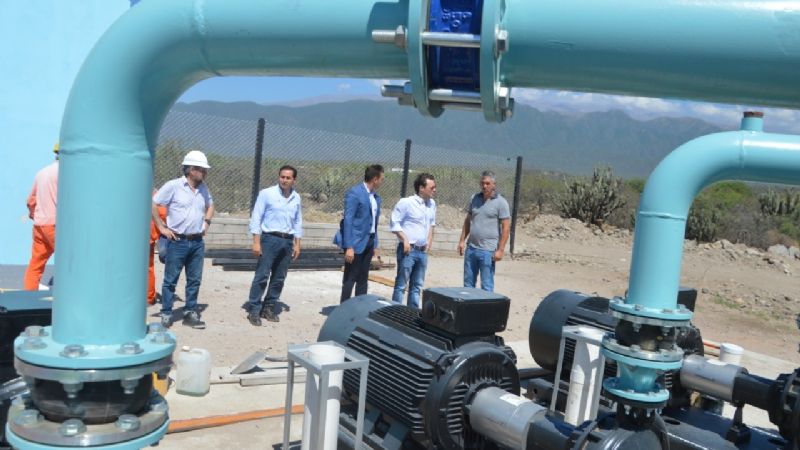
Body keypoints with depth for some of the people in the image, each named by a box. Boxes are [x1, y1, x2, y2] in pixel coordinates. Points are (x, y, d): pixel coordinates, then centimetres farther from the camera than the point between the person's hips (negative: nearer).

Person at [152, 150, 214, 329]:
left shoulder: (203, 188, 10)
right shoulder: (173, 186, -9)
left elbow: (210, 205, 28)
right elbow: (153, 205, -9)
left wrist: (207, 221, 12)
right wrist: (162, 227, -9)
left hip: (198, 242, 6)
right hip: (178, 241, -5)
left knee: (194, 280, 9)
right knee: (170, 280, 3)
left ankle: (190, 313, 19)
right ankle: (166, 314, 13)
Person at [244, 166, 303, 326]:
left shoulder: (296, 198, 9)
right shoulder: (267, 193, -5)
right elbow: (256, 218, -6)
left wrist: (297, 244, 10)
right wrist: (256, 242, -11)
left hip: (287, 241, 5)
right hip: (270, 238, -5)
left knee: (279, 278, 9)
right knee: (262, 275, -7)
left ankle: (269, 307, 20)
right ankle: (254, 310, 1)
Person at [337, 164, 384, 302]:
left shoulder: (376, 197, 10)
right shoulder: (354, 193, -13)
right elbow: (348, 221, -17)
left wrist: (375, 245, 15)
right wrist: (349, 247, -21)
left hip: (369, 241, 7)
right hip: (356, 241, -7)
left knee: (363, 279, 12)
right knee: (350, 278, -1)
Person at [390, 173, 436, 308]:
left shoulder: (432, 204, 8)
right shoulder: (406, 202, -12)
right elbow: (394, 223, -10)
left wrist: (429, 242, 13)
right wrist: (405, 240, -15)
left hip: (423, 251, 6)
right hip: (408, 250, -6)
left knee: (417, 285, 13)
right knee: (401, 284, 0)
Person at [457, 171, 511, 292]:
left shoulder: (501, 203, -7)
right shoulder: (474, 199, 9)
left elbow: (506, 227, -9)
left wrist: (500, 250, -14)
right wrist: (462, 240, 9)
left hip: (487, 250, -5)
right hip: (471, 247, 6)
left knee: (486, 286, 1)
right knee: (468, 283, 14)